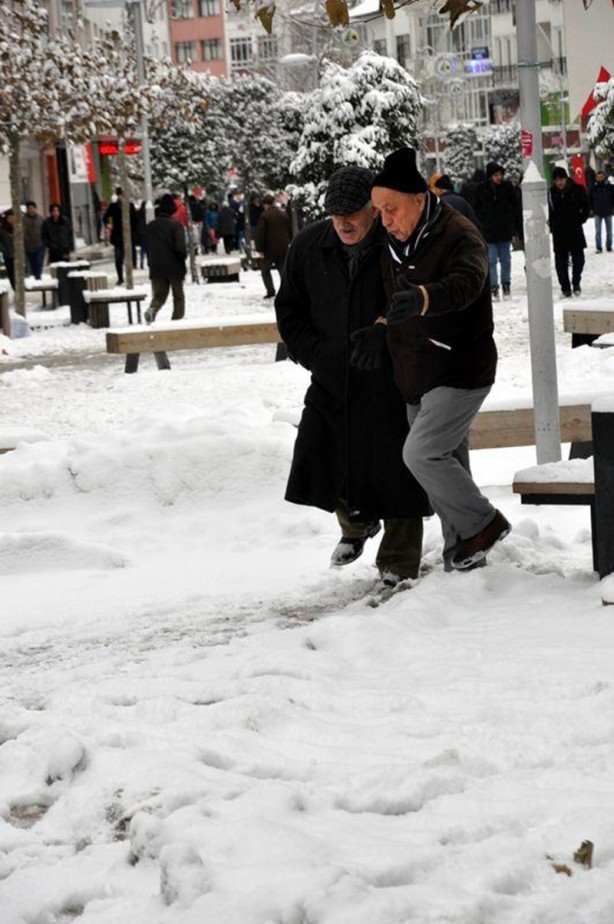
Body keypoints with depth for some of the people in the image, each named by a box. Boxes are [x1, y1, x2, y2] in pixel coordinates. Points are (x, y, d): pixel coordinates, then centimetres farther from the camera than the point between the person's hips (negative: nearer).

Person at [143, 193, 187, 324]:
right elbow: (180, 248, -17)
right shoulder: (174, 225, -11)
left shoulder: (150, 226, 8)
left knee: (159, 295, 8)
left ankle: (151, 310, -20)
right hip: (174, 268, -4)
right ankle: (177, 319, 2)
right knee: (178, 296, 9)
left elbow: (147, 248, 12)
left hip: (156, 269, 4)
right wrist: (183, 257, 1)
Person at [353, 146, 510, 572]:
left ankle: (483, 523, 1)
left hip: (460, 371, -8)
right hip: (417, 376, 8)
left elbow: (466, 282, -39)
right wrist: (381, 327, 6)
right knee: (446, 462, 12)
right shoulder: (397, 242, 8)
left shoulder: (459, 235, -18)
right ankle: (463, 554, 21)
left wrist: (421, 299, -57)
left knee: (422, 453, -16)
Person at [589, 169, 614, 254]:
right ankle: (599, 248, -3)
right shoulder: (593, 188, -2)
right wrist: (592, 209, 1)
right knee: (598, 231, -5)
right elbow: (590, 199, 7)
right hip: (597, 213, 0)